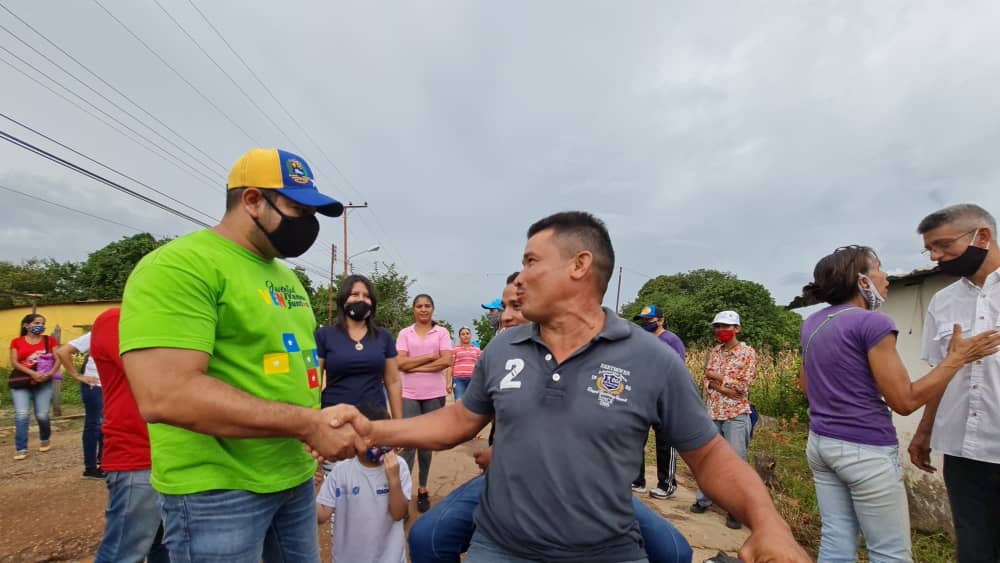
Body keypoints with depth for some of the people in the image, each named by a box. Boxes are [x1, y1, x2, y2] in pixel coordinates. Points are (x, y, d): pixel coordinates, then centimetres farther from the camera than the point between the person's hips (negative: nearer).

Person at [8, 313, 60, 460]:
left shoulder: (50, 340, 7)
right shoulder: (17, 342, 7)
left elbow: (58, 359, 1)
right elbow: (14, 363, -1)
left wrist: (50, 373, -17)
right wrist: (32, 373, -16)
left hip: (43, 382, 0)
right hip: (21, 382, 0)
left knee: (42, 415, -3)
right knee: (21, 414, -10)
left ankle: (45, 440, 25)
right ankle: (21, 449, -3)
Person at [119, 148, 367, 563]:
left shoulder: (284, 275, 10)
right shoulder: (179, 266, -17)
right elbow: (164, 395, -27)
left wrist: (319, 430, 1)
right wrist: (308, 424, -25)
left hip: (296, 477, 8)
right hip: (218, 490, -8)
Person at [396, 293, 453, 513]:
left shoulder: (442, 332, 2)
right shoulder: (404, 333, 4)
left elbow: (446, 361, -10)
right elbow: (401, 363, -7)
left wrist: (415, 366, -11)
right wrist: (430, 356, -9)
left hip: (434, 394, 0)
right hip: (409, 395, 0)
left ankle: (422, 489, 25)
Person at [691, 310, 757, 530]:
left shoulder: (748, 352, -4)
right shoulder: (715, 352, 10)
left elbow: (743, 385, -12)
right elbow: (707, 382, 2)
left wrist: (718, 377, -8)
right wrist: (727, 388, -13)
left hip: (736, 415, -5)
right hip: (713, 413, 5)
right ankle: (703, 499, 26)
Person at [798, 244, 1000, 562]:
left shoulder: (812, 324, 7)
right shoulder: (872, 322, -14)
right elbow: (905, 400, -14)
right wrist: (957, 358, -6)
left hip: (820, 444, 7)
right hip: (866, 450, -7)